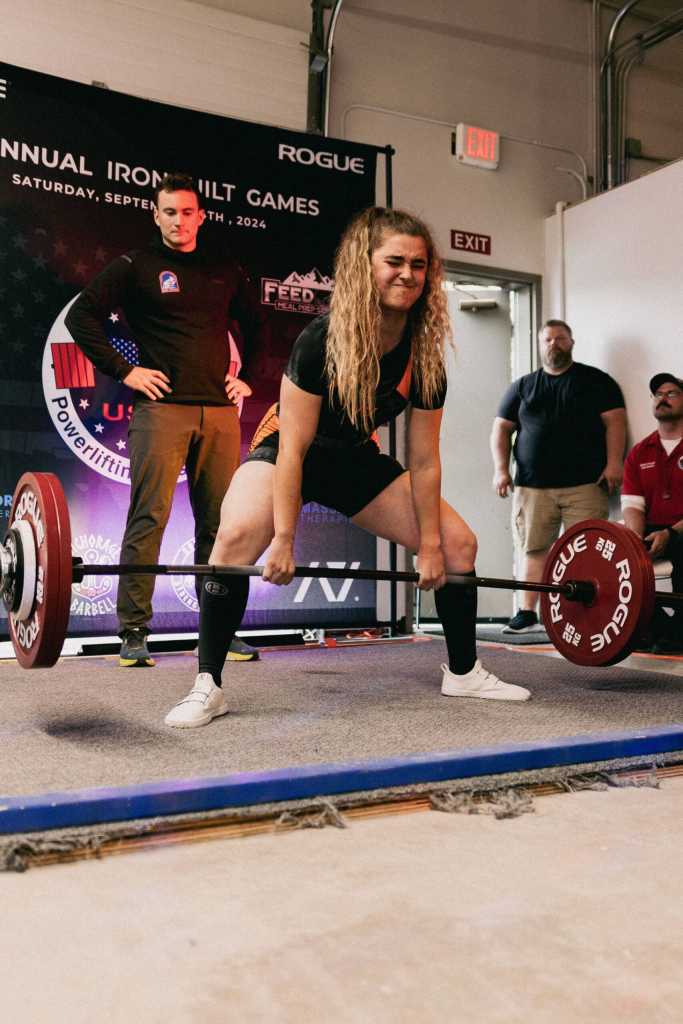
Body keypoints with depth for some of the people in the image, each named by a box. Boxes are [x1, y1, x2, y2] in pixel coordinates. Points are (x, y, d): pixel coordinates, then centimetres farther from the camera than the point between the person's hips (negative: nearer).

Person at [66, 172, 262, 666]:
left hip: (220, 411, 4)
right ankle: (134, 633, -3)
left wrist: (249, 377, 17)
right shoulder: (136, 267, 6)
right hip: (162, 406, -4)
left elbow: (258, 326, 30)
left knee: (220, 522, 3)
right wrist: (124, 371, -5)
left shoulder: (226, 271, 18)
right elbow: (82, 315, 2)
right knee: (149, 517, -9)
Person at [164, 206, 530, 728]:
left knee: (458, 544, 0)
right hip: (287, 453, -5)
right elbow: (293, 448, -27)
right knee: (239, 535, -35)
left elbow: (423, 460, -9)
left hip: (356, 459, 5)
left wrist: (431, 544, -7)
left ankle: (463, 672, 19)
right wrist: (283, 539, -27)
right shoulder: (321, 341, -29)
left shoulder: (424, 357, -15)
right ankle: (208, 686, -21)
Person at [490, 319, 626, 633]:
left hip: (585, 484, -2)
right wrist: (501, 469, 3)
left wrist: (614, 463, -9)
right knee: (534, 549, 2)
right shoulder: (522, 387, 17)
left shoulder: (595, 381, 10)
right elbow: (501, 429, 15)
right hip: (533, 486, 2)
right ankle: (527, 613, 8)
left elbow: (615, 421, 3)